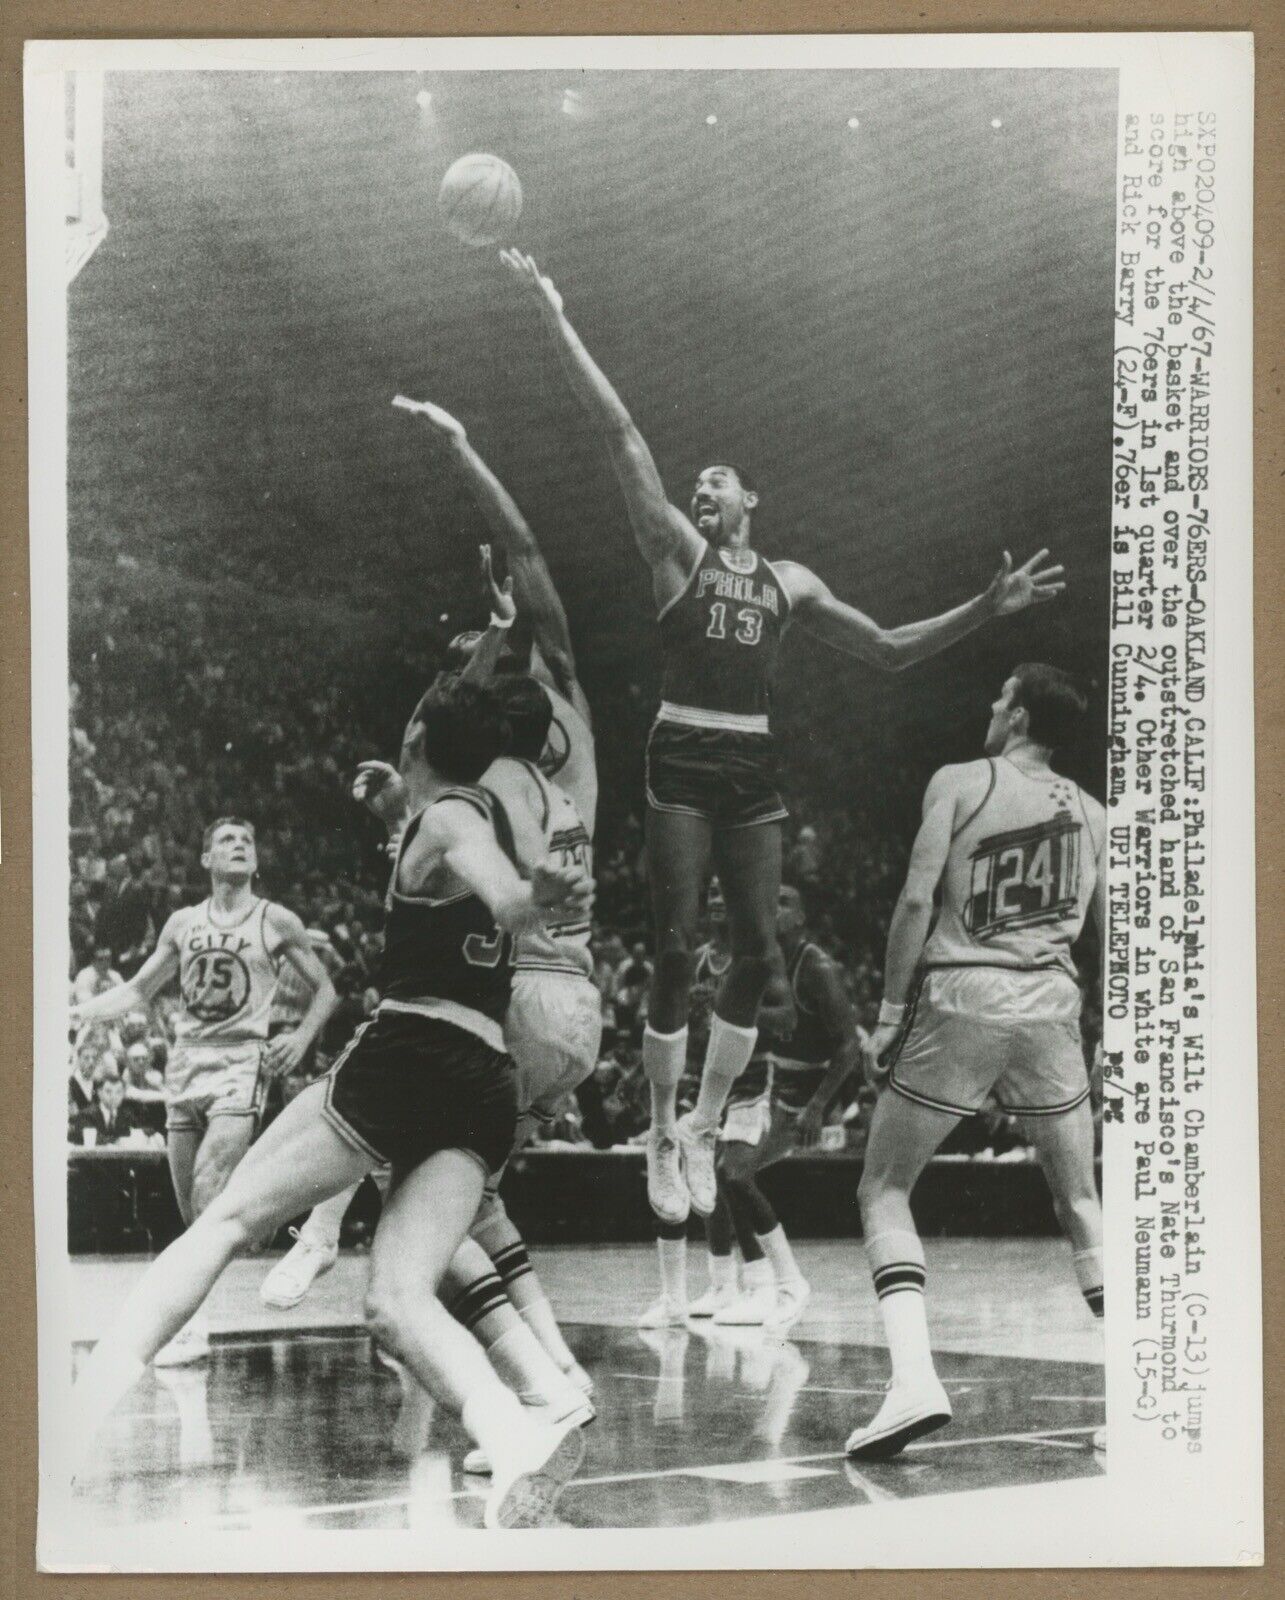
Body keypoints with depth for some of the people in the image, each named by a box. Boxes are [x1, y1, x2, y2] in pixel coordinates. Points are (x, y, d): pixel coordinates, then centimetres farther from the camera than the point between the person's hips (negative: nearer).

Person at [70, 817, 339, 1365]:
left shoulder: (276, 922, 3)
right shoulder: (183, 924, 12)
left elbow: (324, 989, 10)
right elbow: (136, 990, 19)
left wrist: (302, 1037, -6)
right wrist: (74, 1011, 7)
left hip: (241, 1062, -4)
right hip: (185, 1062, 4)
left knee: (209, 1187, -20)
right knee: (191, 1204, 6)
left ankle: (192, 1321, -21)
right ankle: (191, 1315, 19)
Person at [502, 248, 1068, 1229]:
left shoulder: (789, 582, 16)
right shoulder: (675, 550, 6)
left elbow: (889, 650, 20)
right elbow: (620, 432, -1)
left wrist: (985, 611, 9)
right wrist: (556, 321, -8)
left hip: (754, 771, 4)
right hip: (683, 765, -3)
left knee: (759, 954, -1)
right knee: (677, 948, -9)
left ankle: (704, 1126, 15)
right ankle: (664, 1133, 5)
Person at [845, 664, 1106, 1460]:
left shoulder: (960, 783, 0)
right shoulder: (1093, 815, 13)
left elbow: (917, 900, -9)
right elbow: (1112, 939, 14)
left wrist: (891, 1010, -2)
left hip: (961, 998, -4)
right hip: (1051, 1007, 4)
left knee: (885, 1190, 7)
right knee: (1082, 1202, 18)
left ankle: (915, 1379, -12)